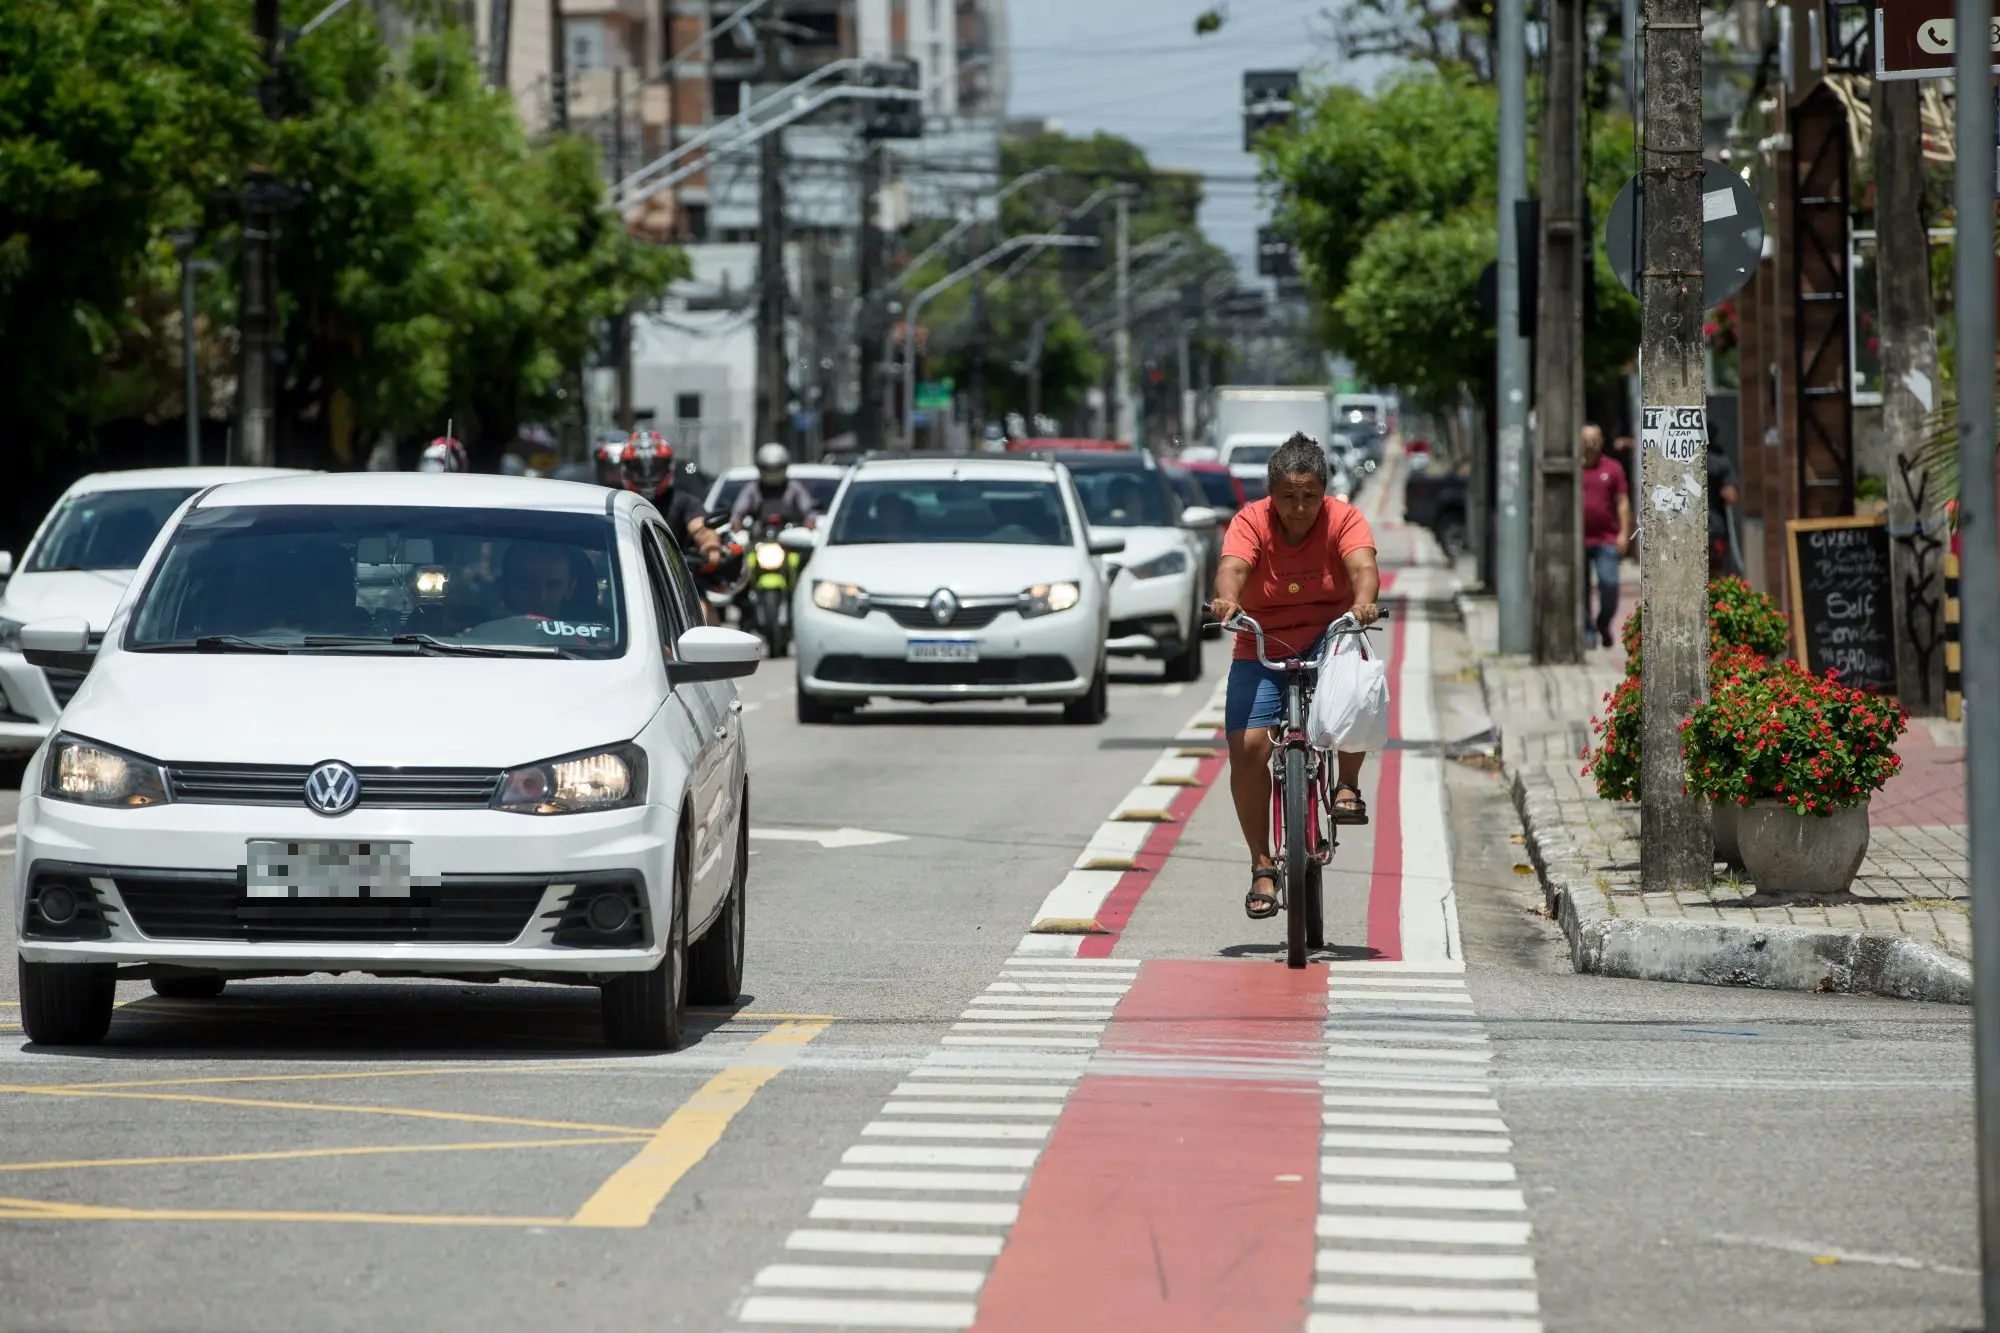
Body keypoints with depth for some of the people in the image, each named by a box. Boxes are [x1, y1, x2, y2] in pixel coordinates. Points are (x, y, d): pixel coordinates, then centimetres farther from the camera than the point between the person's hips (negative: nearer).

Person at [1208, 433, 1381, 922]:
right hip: (1261, 651, 1)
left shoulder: (1343, 519, -8)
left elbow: (1363, 565, -26)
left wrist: (1363, 603, -49)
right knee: (1246, 748, -15)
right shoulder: (1251, 521, -9)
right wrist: (1227, 601, -50)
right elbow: (1233, 566, -27)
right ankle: (1262, 865, 1)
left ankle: (1348, 785, -15)